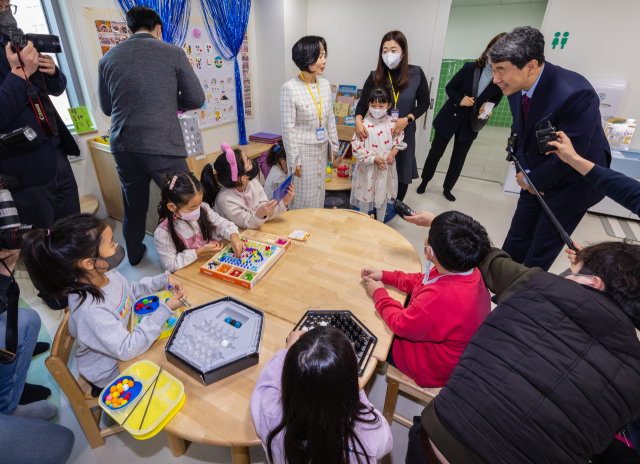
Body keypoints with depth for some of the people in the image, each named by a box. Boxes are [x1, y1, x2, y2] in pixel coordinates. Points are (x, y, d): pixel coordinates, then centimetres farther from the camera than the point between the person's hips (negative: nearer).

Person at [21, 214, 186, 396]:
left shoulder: (105, 272, -16)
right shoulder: (91, 309, -38)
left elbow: (131, 290, 6)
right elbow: (127, 350, -32)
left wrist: (163, 279, -7)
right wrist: (165, 310, -31)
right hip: (110, 373, -6)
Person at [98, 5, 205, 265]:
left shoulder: (108, 59, 10)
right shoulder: (173, 53, 0)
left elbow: (107, 108, 16)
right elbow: (196, 99, 1)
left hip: (122, 146, 5)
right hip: (162, 145, -5)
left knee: (134, 205, 20)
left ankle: (134, 254, 38)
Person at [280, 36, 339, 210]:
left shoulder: (325, 84, 5)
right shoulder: (290, 88, -14)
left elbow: (330, 119, 12)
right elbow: (288, 128, -14)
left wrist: (334, 146, 12)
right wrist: (294, 160, -13)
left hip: (322, 148, 6)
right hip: (302, 149, -6)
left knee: (319, 193, 17)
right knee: (303, 197, 4)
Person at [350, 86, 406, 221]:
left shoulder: (392, 123, -4)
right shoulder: (364, 124, -13)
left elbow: (399, 141, 6)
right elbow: (357, 148, -14)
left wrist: (392, 154, -12)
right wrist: (374, 159, -18)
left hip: (386, 166, 2)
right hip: (368, 167, -2)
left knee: (383, 194, 17)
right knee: (365, 195, 13)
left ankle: (380, 222, 37)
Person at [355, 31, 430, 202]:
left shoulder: (416, 74, -3)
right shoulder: (375, 77, -2)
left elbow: (423, 103, 1)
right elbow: (363, 103, -4)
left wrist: (407, 119, -16)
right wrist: (358, 120, -27)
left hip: (405, 133, 1)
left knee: (402, 173, 11)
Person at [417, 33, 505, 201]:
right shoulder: (471, 67, -12)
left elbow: (496, 99, 8)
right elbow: (449, 87, -2)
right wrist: (460, 100, -20)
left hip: (470, 124, 1)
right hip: (449, 117, -1)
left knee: (458, 159, 8)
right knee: (435, 152, 8)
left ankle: (447, 188, 28)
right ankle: (425, 181, 30)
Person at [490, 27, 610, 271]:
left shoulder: (575, 95, -32)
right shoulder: (517, 86, -9)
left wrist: (533, 180, -11)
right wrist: (524, 172, -6)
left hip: (569, 184, -6)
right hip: (535, 179, 6)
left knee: (541, 251, 6)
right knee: (516, 241, 16)